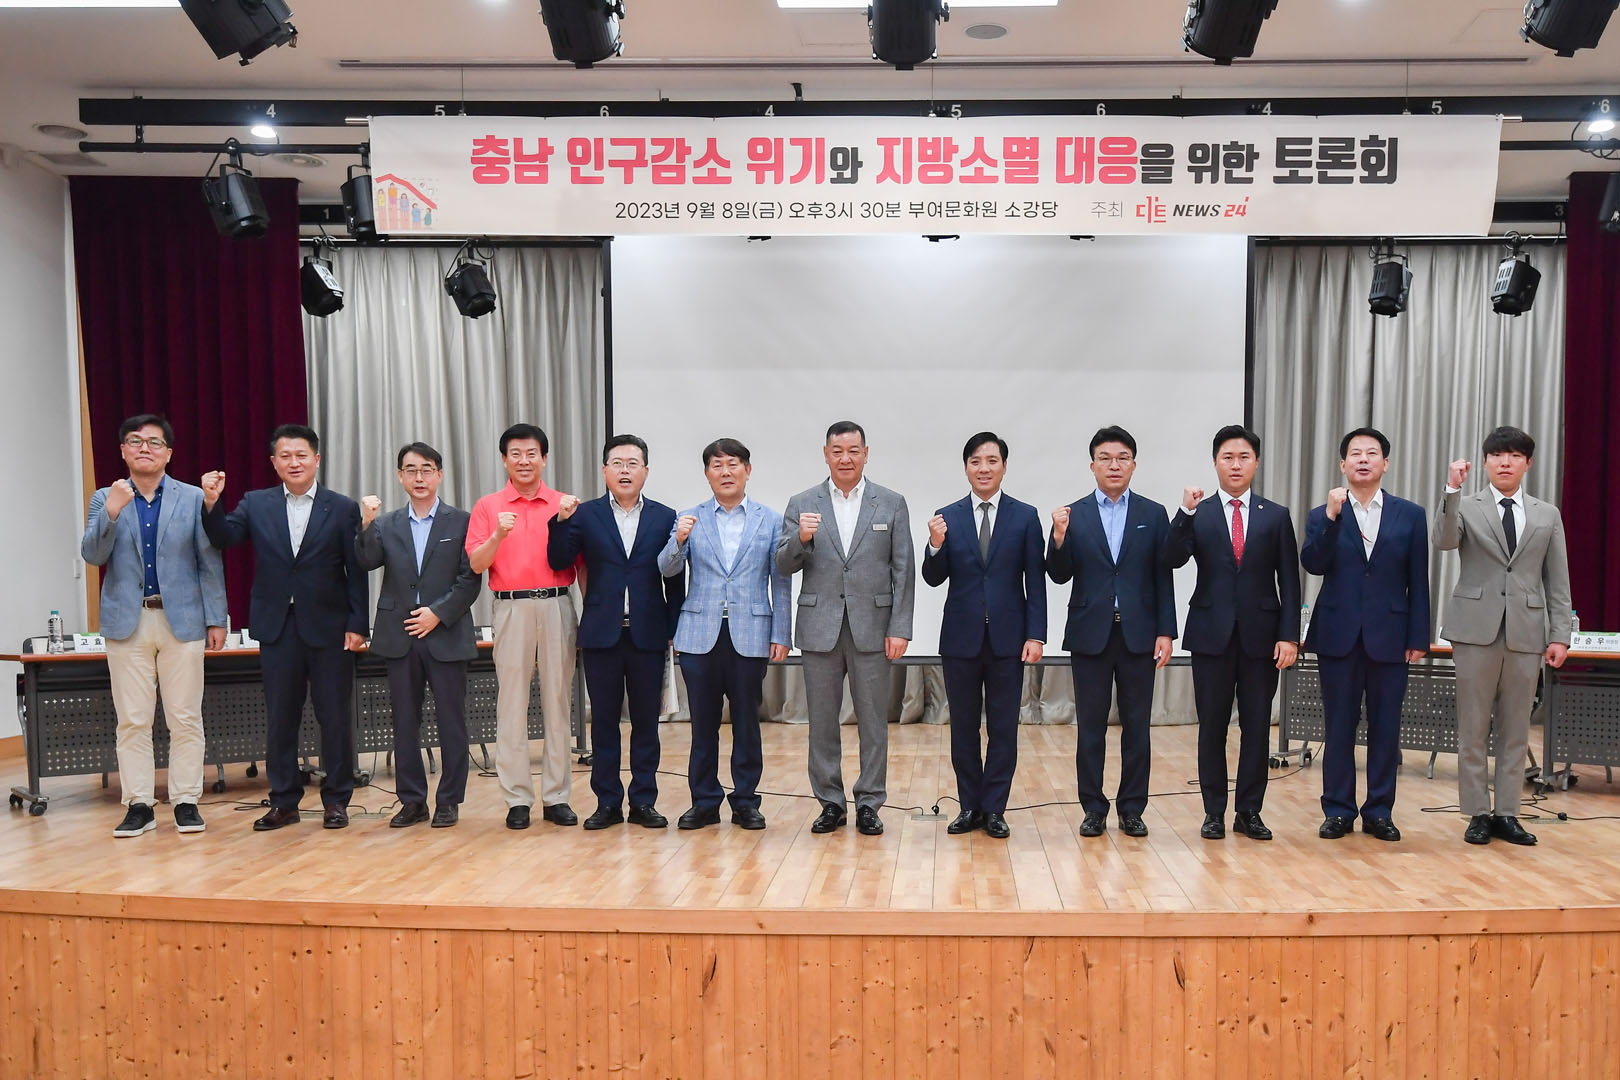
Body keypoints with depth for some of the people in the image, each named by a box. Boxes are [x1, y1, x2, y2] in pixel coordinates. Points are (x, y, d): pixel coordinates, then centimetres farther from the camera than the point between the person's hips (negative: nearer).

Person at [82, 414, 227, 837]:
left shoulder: (193, 498, 5)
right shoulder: (105, 499, 9)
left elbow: (210, 562, 3)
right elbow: (92, 555, -3)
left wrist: (216, 619, -1)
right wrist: (112, 513, -18)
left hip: (182, 620, -1)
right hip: (127, 623, 1)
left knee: (185, 719, 2)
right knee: (132, 721, 3)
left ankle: (186, 801, 10)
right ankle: (138, 805, 11)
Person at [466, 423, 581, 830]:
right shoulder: (488, 507, 7)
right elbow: (476, 564, 0)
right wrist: (498, 535, -17)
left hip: (557, 605, 1)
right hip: (511, 608, -1)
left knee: (559, 701, 5)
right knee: (511, 704, 1)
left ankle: (556, 796, 13)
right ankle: (517, 798, 10)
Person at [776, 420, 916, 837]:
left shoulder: (892, 504, 4)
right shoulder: (801, 504, 6)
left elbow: (903, 571, 2)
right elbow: (784, 566, 2)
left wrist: (900, 629, -5)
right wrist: (801, 539, -19)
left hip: (872, 627, -1)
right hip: (820, 627, 1)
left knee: (873, 720, 5)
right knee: (822, 721, 7)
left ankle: (869, 803, 16)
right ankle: (831, 802, 19)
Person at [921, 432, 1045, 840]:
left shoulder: (1025, 516, 1)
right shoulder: (946, 518, 3)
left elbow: (1035, 581, 0)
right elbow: (934, 578, 1)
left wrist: (1035, 635, -7)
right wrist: (936, 546, -19)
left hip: (1007, 637, -1)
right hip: (961, 637, 1)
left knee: (1003, 727, 6)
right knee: (963, 726, 9)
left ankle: (994, 809, 16)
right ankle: (970, 806, 21)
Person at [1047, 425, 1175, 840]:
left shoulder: (1153, 514, 5)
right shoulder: (1072, 515, 3)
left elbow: (1163, 579, 3)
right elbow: (1060, 576, -2)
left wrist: (1165, 632, -3)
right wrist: (1059, 537, -19)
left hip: (1138, 635, 0)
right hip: (1090, 635, 0)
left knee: (1136, 726, 6)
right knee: (1090, 727, 6)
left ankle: (1131, 809, 17)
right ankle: (1093, 808, 15)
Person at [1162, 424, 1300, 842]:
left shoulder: (1276, 517, 7)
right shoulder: (1197, 516, 4)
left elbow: (1289, 582, 4)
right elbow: (1173, 560, -12)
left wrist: (1289, 635, -4)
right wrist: (1185, 513, -22)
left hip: (1261, 635, 1)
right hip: (1212, 634, -1)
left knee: (1256, 727, 6)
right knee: (1212, 726, 5)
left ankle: (1249, 812, 16)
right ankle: (1214, 811, 14)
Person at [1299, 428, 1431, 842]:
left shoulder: (1411, 516, 7)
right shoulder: (1322, 516, 6)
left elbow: (1418, 582, 5)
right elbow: (1312, 564, -11)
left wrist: (1418, 638, 0)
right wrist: (1331, 517, -18)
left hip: (1389, 636, 1)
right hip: (1339, 636, 0)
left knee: (1385, 727, 6)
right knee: (1339, 726, 5)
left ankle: (1379, 811, 16)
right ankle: (1338, 810, 15)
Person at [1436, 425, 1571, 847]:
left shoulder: (1548, 515, 12)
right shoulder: (1466, 508, 6)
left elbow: (1557, 582, 10)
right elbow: (1444, 541, -16)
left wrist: (1559, 635, 2)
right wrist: (1453, 490, -26)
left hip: (1526, 633, 2)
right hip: (1477, 629, -2)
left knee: (1515, 729, 7)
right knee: (1473, 728, 2)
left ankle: (1507, 814, 15)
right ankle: (1477, 814, 11)